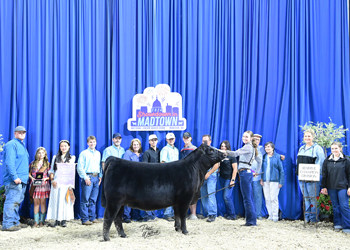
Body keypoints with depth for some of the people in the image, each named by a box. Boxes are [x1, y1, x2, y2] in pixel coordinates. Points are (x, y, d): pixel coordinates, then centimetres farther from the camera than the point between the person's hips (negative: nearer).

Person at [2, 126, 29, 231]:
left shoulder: (22, 145, 22)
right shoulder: (12, 144, -8)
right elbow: (9, 162, -17)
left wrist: (26, 177, 19)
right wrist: (15, 177, -22)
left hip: (22, 179, 10)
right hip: (14, 180, -10)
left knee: (17, 201, 13)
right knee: (12, 201, -10)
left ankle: (15, 222, 20)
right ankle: (7, 224, -8)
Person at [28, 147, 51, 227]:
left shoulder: (47, 164, 6)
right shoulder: (33, 164, 10)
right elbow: (29, 173, 12)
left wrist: (46, 178, -13)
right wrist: (31, 178, -7)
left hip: (44, 185, -2)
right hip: (35, 185, 2)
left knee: (43, 202, -2)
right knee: (36, 203, 2)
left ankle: (42, 221, 1)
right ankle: (36, 221, 4)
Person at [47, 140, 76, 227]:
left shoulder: (72, 158, 12)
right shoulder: (55, 157, 15)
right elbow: (51, 170, 9)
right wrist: (52, 180, -5)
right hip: (56, 182, 1)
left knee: (65, 200, -3)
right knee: (55, 200, -2)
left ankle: (64, 220, 2)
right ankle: (57, 220, 3)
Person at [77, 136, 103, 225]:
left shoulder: (98, 153, 17)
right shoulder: (84, 153, 0)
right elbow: (80, 167, -4)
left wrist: (100, 176, 8)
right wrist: (85, 177, -11)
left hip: (96, 177, 5)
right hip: (88, 177, -5)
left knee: (94, 199, 7)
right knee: (85, 199, -6)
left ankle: (92, 218, 12)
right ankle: (85, 219, -3)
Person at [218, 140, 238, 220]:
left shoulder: (231, 156, -7)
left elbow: (235, 169, -10)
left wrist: (233, 180, -15)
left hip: (229, 178, -7)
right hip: (222, 178, 7)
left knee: (227, 197, -12)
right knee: (225, 197, 8)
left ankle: (232, 215, -3)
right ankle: (228, 214, 15)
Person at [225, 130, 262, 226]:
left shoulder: (248, 147, -9)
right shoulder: (252, 148, 21)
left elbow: (235, 153, -24)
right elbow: (259, 160, 30)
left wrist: (225, 151, -29)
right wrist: (257, 172, 30)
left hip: (245, 173, -10)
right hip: (247, 173, 10)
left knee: (247, 199, -6)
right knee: (248, 198, 12)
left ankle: (251, 221, -3)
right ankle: (252, 220, 16)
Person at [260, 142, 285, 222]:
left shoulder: (277, 157, 0)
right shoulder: (264, 157, 12)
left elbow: (281, 170, 0)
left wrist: (281, 182, -6)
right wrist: (261, 179, 4)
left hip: (274, 180, -4)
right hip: (265, 181, 4)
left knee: (274, 198, -7)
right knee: (267, 199, 4)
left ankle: (275, 216, 0)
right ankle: (270, 215, 12)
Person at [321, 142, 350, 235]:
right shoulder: (327, 161, 8)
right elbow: (324, 175, 10)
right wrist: (324, 187, 7)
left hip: (343, 187, -3)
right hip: (331, 188, 3)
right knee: (335, 206, 9)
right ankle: (337, 224, 19)